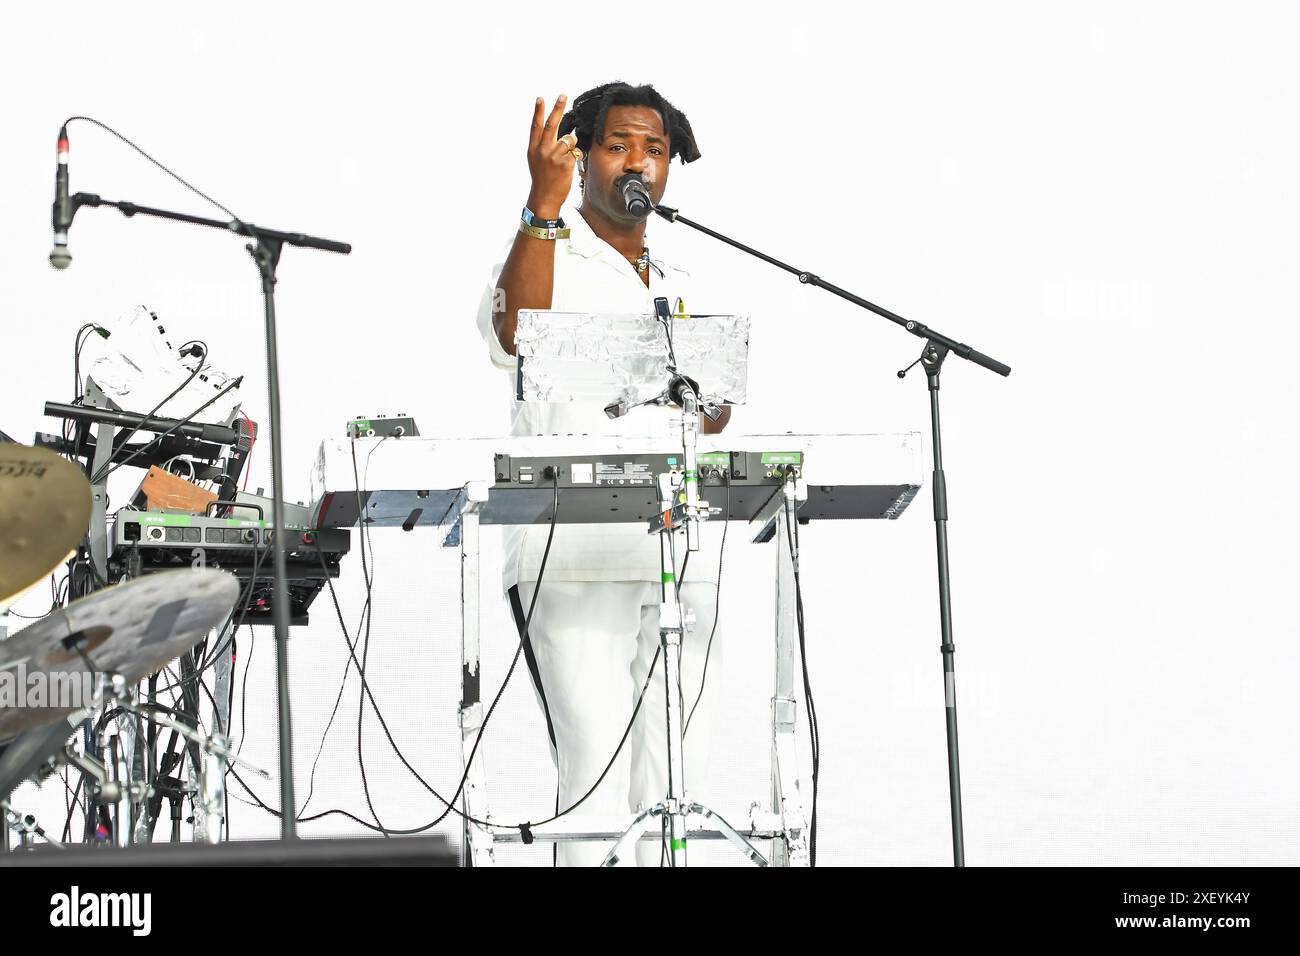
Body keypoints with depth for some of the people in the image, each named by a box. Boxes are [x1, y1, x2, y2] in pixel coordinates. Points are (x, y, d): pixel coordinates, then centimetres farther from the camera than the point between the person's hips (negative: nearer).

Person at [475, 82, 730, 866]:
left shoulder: (690, 294, 23)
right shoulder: (545, 262, 5)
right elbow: (514, 337, -18)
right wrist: (544, 205, -27)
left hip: (682, 561, 6)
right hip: (575, 558, -5)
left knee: (680, 775, 3)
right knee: (598, 768, -13)